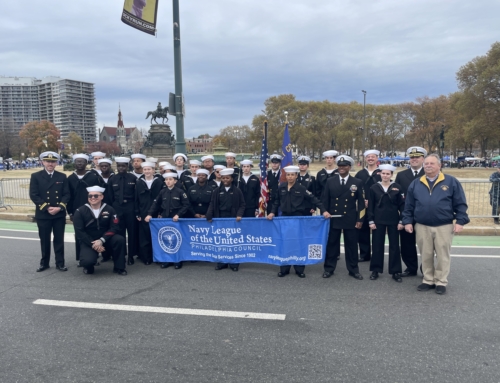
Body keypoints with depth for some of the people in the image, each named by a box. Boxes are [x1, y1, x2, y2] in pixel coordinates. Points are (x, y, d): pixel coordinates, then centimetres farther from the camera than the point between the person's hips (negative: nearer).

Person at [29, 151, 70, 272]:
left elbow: (67, 194, 2)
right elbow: (33, 195, -6)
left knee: (59, 239, 6)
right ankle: (44, 263, 23)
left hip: (59, 214, 1)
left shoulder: (62, 177, 6)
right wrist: (47, 208, -14)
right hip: (43, 214, -1)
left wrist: (59, 207, -13)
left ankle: (60, 263, 14)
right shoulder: (36, 176, 2)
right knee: (44, 240, 9)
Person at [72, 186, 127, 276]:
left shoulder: (109, 209, -2)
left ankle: (119, 267, -7)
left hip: (105, 240, 2)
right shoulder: (80, 211, -6)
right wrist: (93, 244, -18)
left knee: (120, 239, -28)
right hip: (88, 242, -2)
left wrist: (101, 240, -22)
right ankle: (88, 266, 12)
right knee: (88, 261, -31)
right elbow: (79, 232, -9)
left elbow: (114, 228, -9)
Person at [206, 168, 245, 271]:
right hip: (220, 219, 2)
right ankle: (221, 262, 14)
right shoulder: (217, 191, 7)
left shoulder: (237, 191, 2)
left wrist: (239, 215, -14)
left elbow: (242, 205, 2)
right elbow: (212, 204, 4)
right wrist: (209, 216, -9)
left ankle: (234, 263, 12)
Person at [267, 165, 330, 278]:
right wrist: (272, 212, -1)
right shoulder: (281, 187, 1)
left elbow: (313, 199, -11)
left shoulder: (301, 188, -8)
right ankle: (284, 269, 17)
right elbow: (277, 201, 11)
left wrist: (323, 211, -19)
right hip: (284, 218, 3)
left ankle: (299, 269, 17)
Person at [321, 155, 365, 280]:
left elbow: (361, 202, 1)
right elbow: (325, 200, 5)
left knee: (351, 245, 7)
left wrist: (360, 219, -4)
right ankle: (329, 269, 19)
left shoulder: (357, 182, 3)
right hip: (333, 219, 1)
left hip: (350, 220, 0)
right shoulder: (330, 181, 5)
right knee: (331, 244, 8)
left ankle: (353, 270, 20)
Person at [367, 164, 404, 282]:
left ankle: (395, 272, 16)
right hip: (378, 220, 0)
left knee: (394, 246, 6)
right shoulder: (374, 188, 0)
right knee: (377, 245, 6)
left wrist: (401, 221, -5)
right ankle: (375, 270, 17)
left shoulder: (397, 187, 0)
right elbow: (371, 206, 1)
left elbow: (402, 205, 1)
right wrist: (371, 221, -4)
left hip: (393, 221, 0)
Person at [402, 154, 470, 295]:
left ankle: (441, 282, 16)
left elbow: (460, 204, 0)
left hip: (444, 226, -2)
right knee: (426, 255, 9)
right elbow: (409, 205, 9)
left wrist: (460, 221, -7)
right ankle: (428, 280, 21)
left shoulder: (451, 182, 0)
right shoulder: (416, 183, 7)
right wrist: (407, 221, 3)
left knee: (442, 255, 4)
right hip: (422, 227, 2)